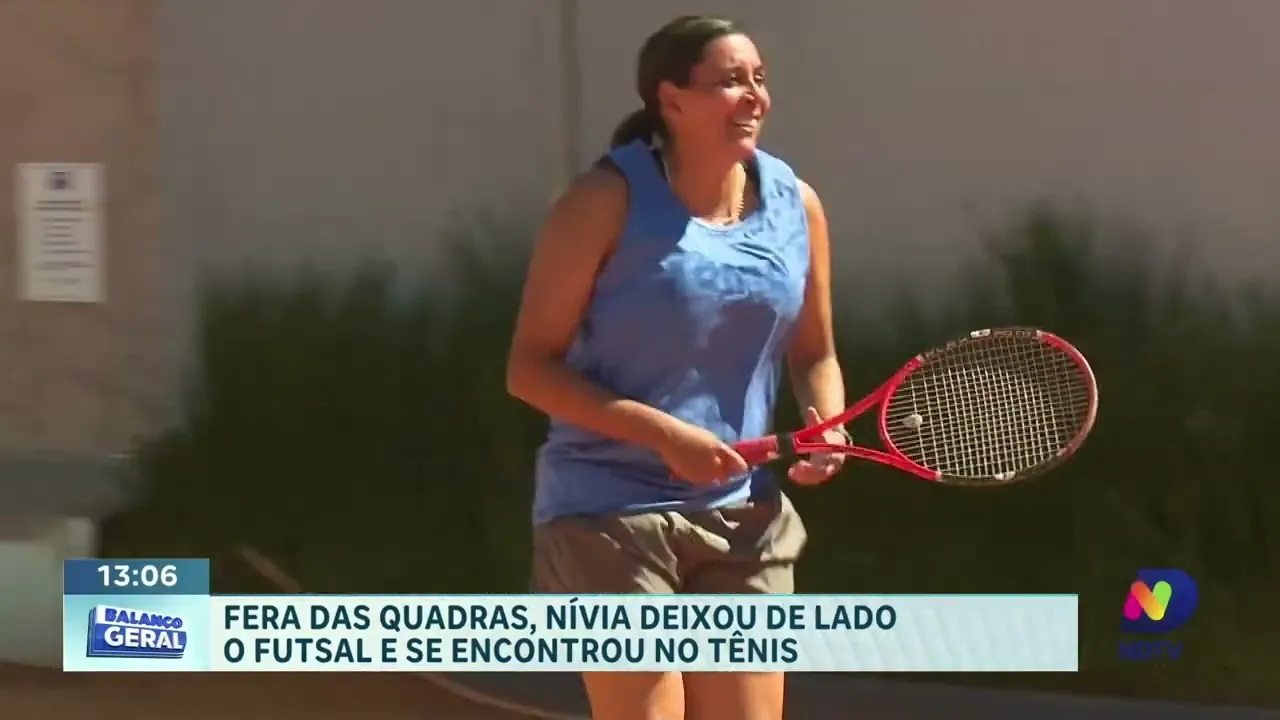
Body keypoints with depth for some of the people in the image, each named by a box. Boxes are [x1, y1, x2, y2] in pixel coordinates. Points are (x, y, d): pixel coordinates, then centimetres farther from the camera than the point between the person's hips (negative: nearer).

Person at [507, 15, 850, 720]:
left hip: (742, 519, 5)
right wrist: (665, 434, -20)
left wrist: (827, 428, -5)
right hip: (611, 513, -5)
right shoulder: (609, 200, -10)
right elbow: (530, 367, -10)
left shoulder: (795, 205, 5)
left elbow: (813, 354, 18)